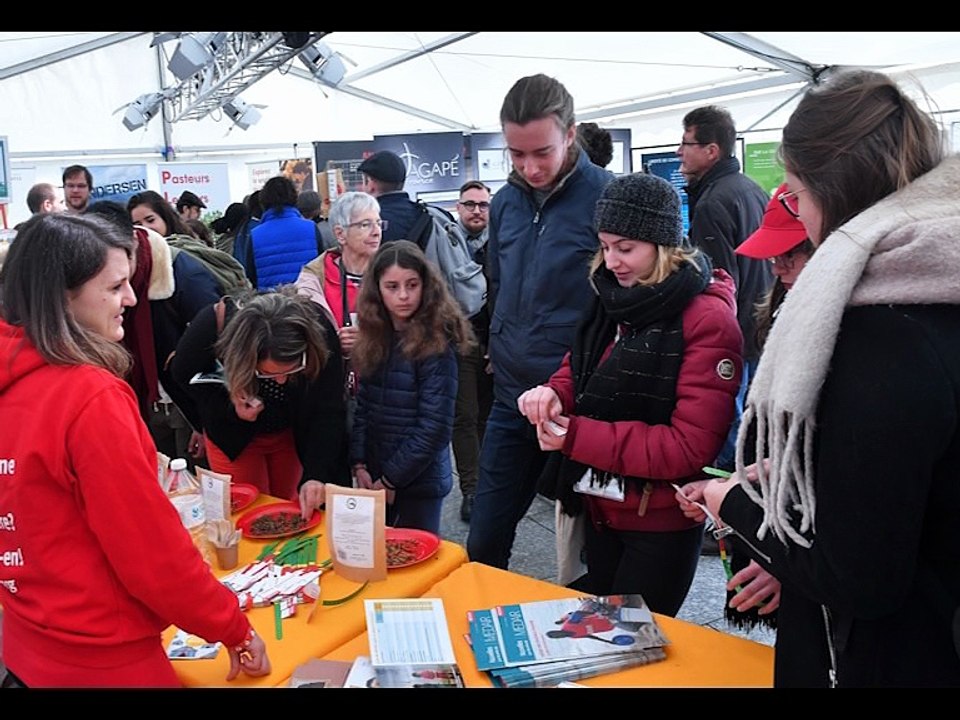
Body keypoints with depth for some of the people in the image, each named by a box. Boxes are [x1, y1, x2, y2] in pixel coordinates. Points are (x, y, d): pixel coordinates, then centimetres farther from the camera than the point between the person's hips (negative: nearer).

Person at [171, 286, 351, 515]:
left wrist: (315, 476, -41)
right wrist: (228, 408, -27)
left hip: (294, 433, 1)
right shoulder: (211, 325, -34)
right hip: (233, 435, -1)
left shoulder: (319, 330, -34)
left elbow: (327, 412, -30)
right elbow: (183, 374, -12)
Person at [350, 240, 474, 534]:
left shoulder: (437, 345, -15)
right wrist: (359, 465, -5)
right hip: (373, 477, 5)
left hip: (419, 480, -5)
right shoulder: (374, 338, 2)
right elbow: (362, 406, 5)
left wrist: (390, 480, -13)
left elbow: (435, 427, -16)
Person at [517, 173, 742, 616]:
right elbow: (579, 370, 10)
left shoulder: (708, 319, -19)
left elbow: (691, 447, -22)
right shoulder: (613, 298, 2)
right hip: (600, 509, 7)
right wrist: (553, 395, -14)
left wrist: (578, 438, -25)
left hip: (660, 524, -7)